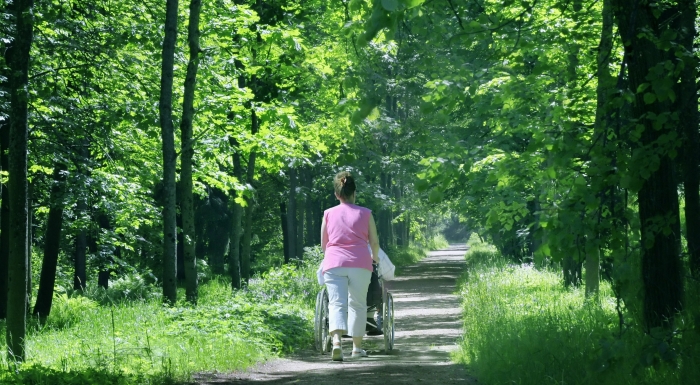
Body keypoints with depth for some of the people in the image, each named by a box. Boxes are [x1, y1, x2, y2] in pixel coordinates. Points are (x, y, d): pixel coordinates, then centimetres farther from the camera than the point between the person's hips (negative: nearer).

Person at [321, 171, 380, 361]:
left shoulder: (329, 214, 9)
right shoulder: (365, 213, 7)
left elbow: (323, 244, 17)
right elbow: (374, 242, 10)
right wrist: (375, 257, 31)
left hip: (334, 263, 0)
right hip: (360, 263, 0)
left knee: (336, 303, -7)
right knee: (357, 304, 14)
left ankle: (336, 340, -30)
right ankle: (357, 347, 20)